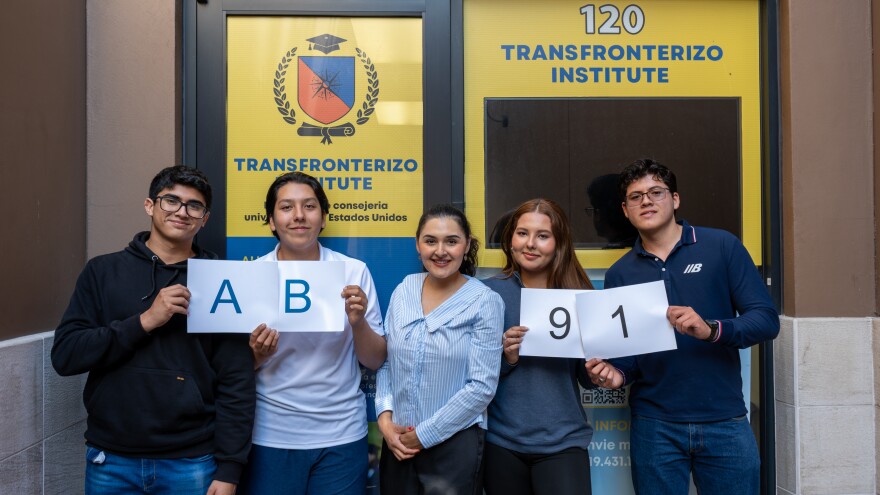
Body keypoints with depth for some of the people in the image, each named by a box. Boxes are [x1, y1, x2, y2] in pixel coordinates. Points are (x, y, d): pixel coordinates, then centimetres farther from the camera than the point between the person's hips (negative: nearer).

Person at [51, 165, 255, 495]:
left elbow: (236, 381, -5)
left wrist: (229, 468, -8)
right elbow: (64, 355, -5)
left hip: (192, 463, -1)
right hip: (111, 461, 2)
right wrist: (144, 321, -16)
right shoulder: (103, 271, 2)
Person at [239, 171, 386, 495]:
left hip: (341, 435, 0)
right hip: (271, 436, 0)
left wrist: (358, 322, -19)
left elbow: (375, 361, -1)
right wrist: (255, 355, -17)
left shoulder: (354, 272, -4)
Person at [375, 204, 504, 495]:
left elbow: (482, 386, -13)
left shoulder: (485, 302, -10)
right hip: (397, 442, 4)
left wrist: (424, 435, -11)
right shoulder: (403, 291, 2)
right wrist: (384, 417, -5)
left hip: (455, 444, -3)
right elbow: (384, 362, 8)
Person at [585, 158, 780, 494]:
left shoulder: (721, 247, -1)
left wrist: (710, 330, -22)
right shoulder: (619, 274, 7)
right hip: (654, 427, 2)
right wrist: (617, 373, -11)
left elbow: (766, 319, -5)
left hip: (725, 421, -1)